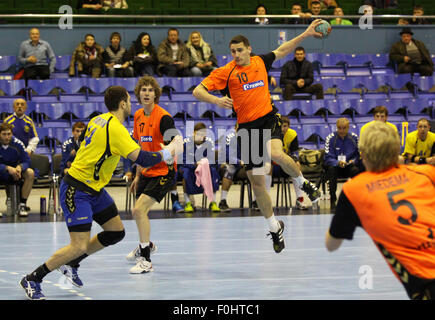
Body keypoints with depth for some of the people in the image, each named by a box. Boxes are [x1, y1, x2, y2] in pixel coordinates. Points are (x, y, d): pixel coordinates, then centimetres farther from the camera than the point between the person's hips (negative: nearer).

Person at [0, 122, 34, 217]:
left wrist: (19, 167, -32)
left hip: (14, 172, 2)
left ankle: (22, 205, -19)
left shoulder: (17, 144, -13)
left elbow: (26, 161, -10)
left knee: (30, 173, -24)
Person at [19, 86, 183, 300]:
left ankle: (71, 265, 23)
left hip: (94, 189, 10)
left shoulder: (99, 120, 6)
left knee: (116, 232, 11)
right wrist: (167, 153, -12)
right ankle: (32, 280, -2)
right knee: (79, 246, -15)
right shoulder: (116, 129, -22)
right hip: (76, 190, -10)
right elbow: (141, 159, -27)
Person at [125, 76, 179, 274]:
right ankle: (146, 245, 50)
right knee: (139, 211, 19)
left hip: (163, 171, -8)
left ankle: (145, 261, -12)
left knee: (139, 210, -20)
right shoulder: (138, 116, 7)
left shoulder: (163, 117, -17)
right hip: (146, 172, 8)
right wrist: (138, 176, 20)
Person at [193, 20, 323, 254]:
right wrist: (217, 101, -30)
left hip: (268, 118, 0)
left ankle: (303, 183, -4)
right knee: (257, 183, 4)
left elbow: (281, 51, 24)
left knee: (276, 155, -33)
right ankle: (275, 228, 23)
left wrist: (305, 35, 22)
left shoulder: (260, 62, 4)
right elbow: (197, 91, -13)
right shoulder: (226, 72, -6)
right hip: (247, 127, 0)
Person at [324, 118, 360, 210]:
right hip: (335, 165, -1)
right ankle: (333, 200, -30)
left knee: (355, 170, -32)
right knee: (331, 169, -36)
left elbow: (358, 154, 5)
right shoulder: (331, 138, -9)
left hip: (349, 165, 1)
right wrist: (338, 163, -33)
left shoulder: (354, 137, -1)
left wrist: (353, 161, -17)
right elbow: (328, 158, -14)